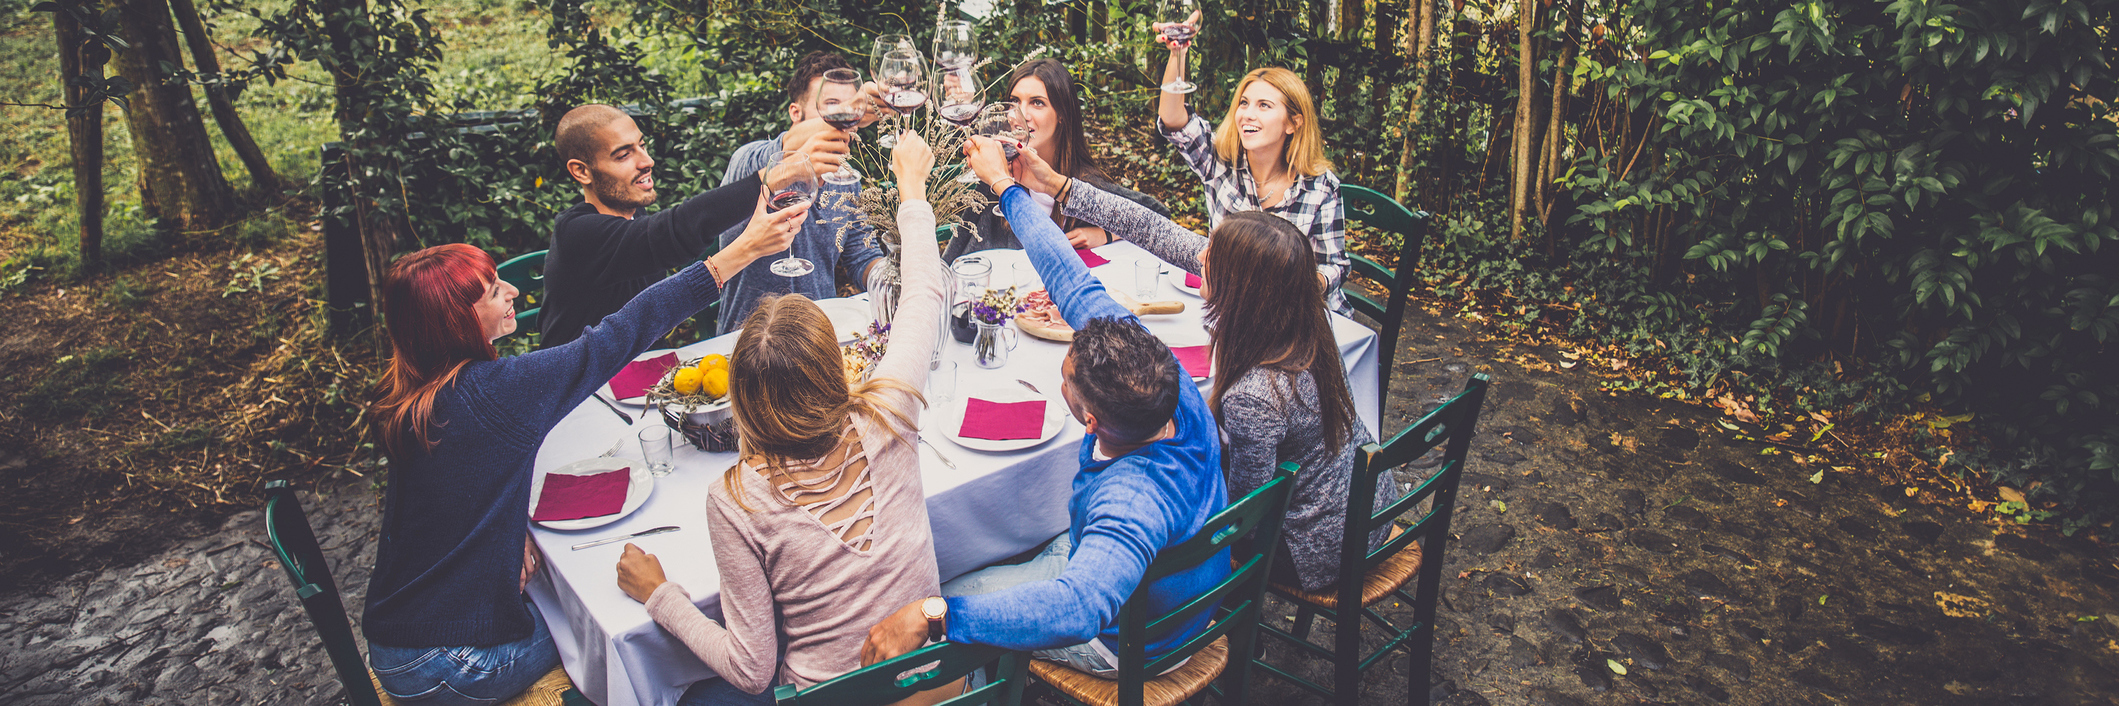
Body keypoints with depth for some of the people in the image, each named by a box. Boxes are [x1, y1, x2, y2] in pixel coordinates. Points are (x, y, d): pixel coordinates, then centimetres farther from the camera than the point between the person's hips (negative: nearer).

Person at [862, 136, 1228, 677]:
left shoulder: (1132, 500, -46)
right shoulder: (1163, 379, -25)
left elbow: (1076, 610, -61)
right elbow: (1077, 286, -19)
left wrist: (933, 614, -59)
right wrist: (1004, 185, -11)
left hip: (1125, 639, -7)